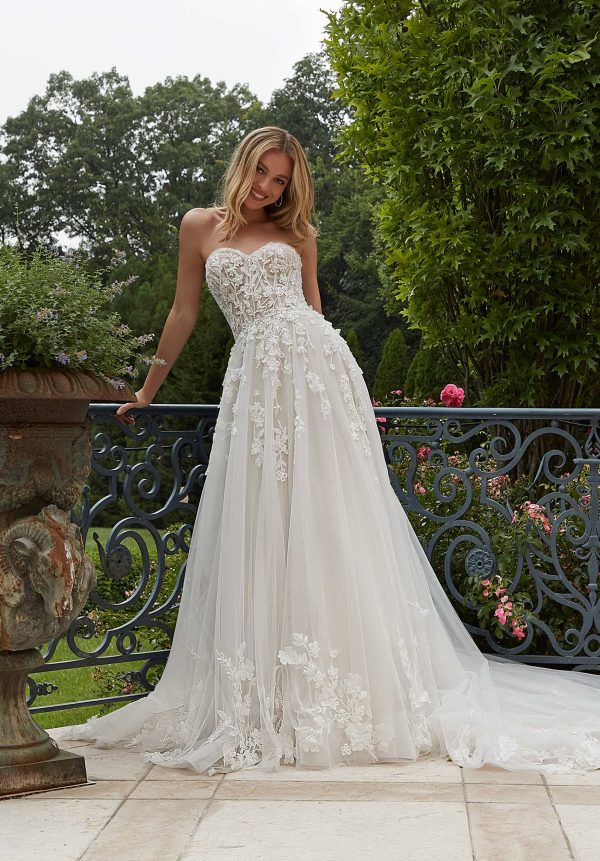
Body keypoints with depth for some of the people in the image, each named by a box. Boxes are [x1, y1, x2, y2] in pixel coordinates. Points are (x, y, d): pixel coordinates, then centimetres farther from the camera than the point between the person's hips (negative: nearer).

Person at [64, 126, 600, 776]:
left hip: (316, 366, 0)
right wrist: (147, 392, 23)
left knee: (325, 517, -5)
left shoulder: (297, 234, 16)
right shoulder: (201, 228, 15)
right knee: (259, 524, -3)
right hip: (255, 377, 0)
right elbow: (184, 313, 20)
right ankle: (263, 696, 3)